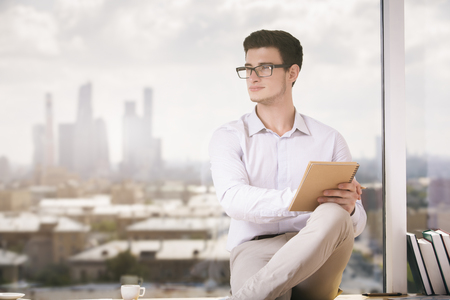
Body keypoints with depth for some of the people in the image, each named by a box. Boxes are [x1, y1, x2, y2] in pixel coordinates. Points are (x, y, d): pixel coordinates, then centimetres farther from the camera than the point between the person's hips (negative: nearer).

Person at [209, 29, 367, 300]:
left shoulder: (329, 140, 15)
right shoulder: (228, 137, 11)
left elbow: (357, 223, 12)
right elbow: (234, 199, -9)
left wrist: (348, 208, -16)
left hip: (317, 258, 4)